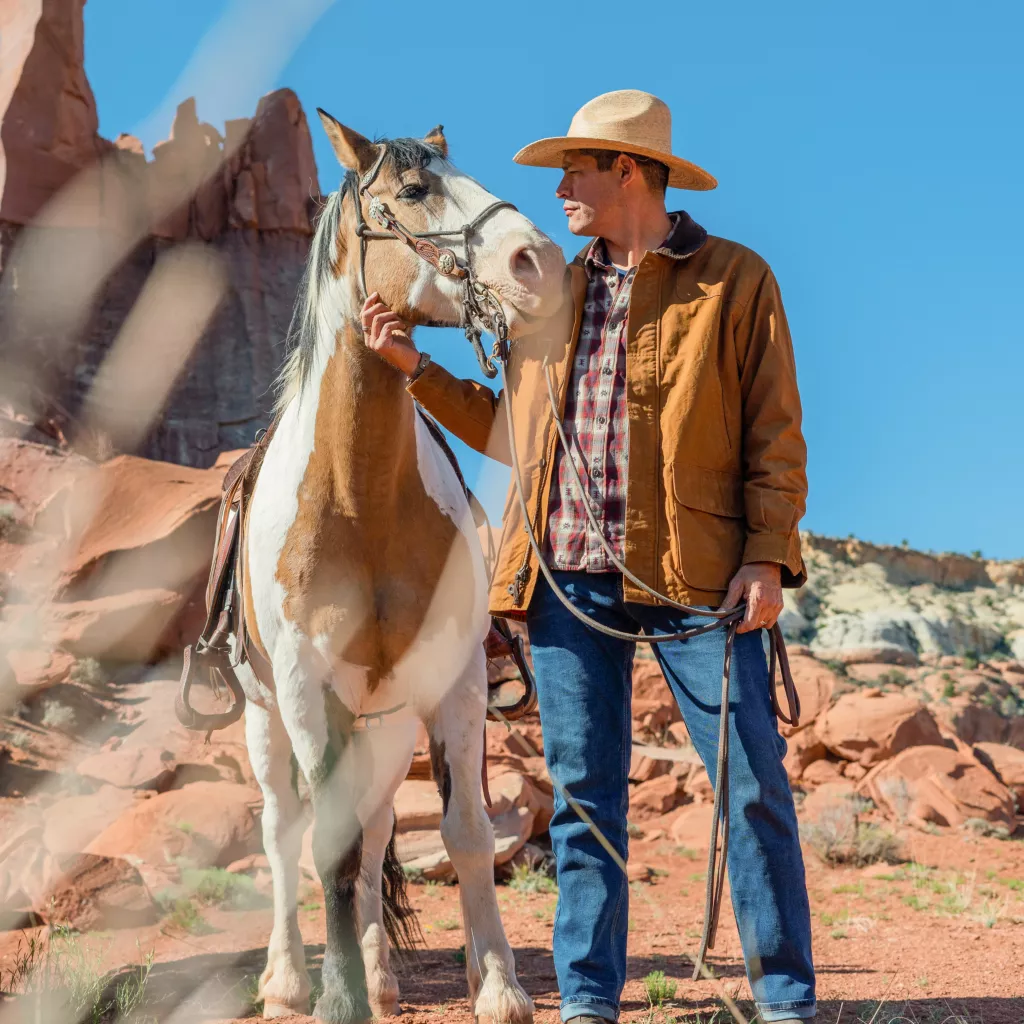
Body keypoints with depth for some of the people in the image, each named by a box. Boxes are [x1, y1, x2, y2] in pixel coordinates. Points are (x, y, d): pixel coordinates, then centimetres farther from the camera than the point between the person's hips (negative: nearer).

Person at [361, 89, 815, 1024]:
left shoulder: (736, 279, 2)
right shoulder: (554, 293, 17)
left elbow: (775, 436, -1)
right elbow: (508, 428, 21)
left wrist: (767, 556, -12)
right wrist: (414, 365, 14)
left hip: (695, 572, -4)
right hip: (568, 575, 4)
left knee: (753, 785, -2)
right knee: (584, 795, 7)